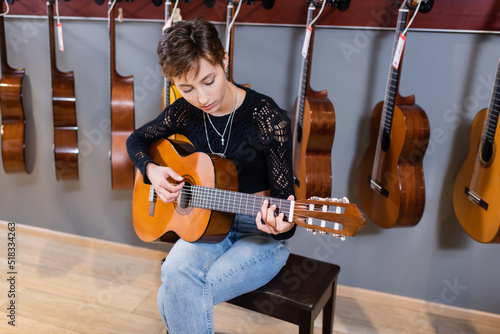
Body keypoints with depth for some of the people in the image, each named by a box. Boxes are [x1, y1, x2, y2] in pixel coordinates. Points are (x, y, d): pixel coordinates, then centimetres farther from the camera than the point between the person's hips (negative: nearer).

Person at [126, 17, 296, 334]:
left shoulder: (271, 120, -18)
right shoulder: (185, 112, -3)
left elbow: (283, 195, -13)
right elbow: (137, 139, 14)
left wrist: (282, 227, -36)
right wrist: (151, 170, -6)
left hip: (260, 232, -4)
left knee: (175, 299, -23)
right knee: (175, 277, -27)